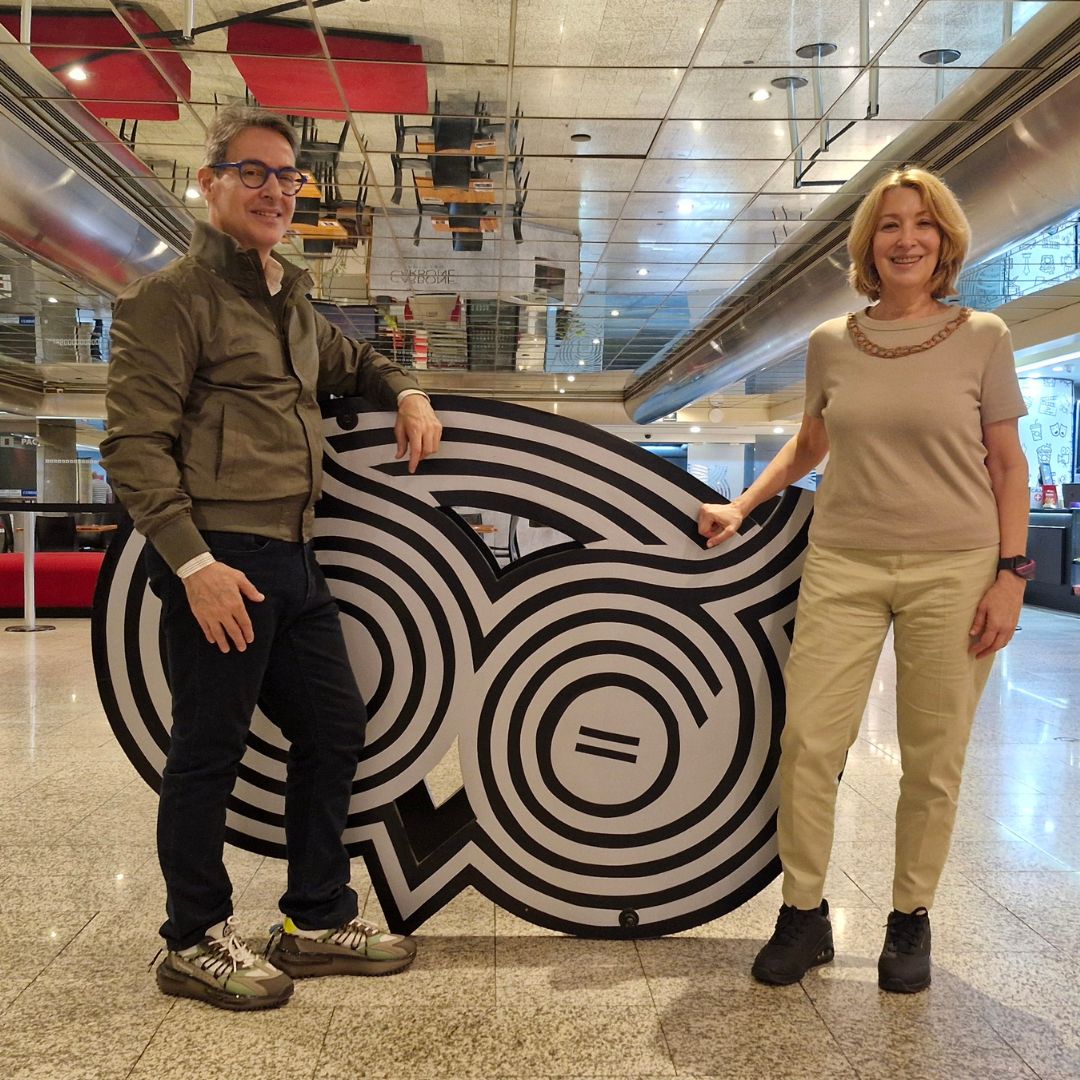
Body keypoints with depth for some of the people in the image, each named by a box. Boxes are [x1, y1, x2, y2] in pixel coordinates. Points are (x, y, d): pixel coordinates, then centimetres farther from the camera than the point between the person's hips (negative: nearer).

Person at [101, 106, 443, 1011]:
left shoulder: (292, 303, 19)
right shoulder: (174, 298, -6)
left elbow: (351, 362, 39)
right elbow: (135, 444, -13)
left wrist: (407, 394, 17)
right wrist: (193, 561, -21)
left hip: (292, 561, 9)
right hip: (218, 561, -9)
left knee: (334, 730, 13)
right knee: (210, 749, 2)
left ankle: (317, 922, 28)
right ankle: (195, 942, 21)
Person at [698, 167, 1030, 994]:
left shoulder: (982, 338, 1)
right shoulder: (831, 344, 7)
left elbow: (1008, 464, 2)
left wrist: (1011, 572, -5)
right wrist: (742, 506, 12)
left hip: (953, 569, -2)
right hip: (843, 566, 2)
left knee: (933, 760, 4)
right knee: (808, 741, -2)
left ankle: (912, 920, 23)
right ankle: (805, 915, 15)